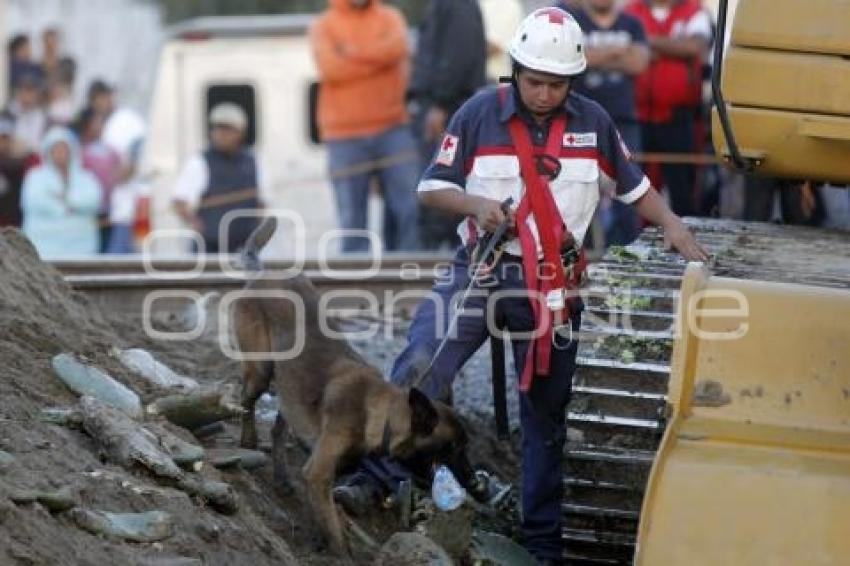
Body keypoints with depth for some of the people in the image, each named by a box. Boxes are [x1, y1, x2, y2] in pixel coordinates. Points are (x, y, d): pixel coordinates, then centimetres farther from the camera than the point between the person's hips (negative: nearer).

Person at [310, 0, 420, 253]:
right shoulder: (323, 26, 5)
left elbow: (397, 47, -11)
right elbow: (331, 69, -12)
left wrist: (354, 52, -10)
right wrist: (378, 57, -8)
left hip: (393, 130, 1)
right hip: (345, 136, -1)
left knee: (409, 208, -5)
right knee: (352, 218, -1)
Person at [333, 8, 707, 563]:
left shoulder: (593, 122, 1)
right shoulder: (480, 114, -6)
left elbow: (633, 185, 12)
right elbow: (433, 187, -1)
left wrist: (670, 223, -5)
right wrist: (475, 205, -21)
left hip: (553, 284, 2)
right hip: (479, 269, -2)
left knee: (546, 411, 9)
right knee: (420, 366, -23)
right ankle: (376, 479, -22)